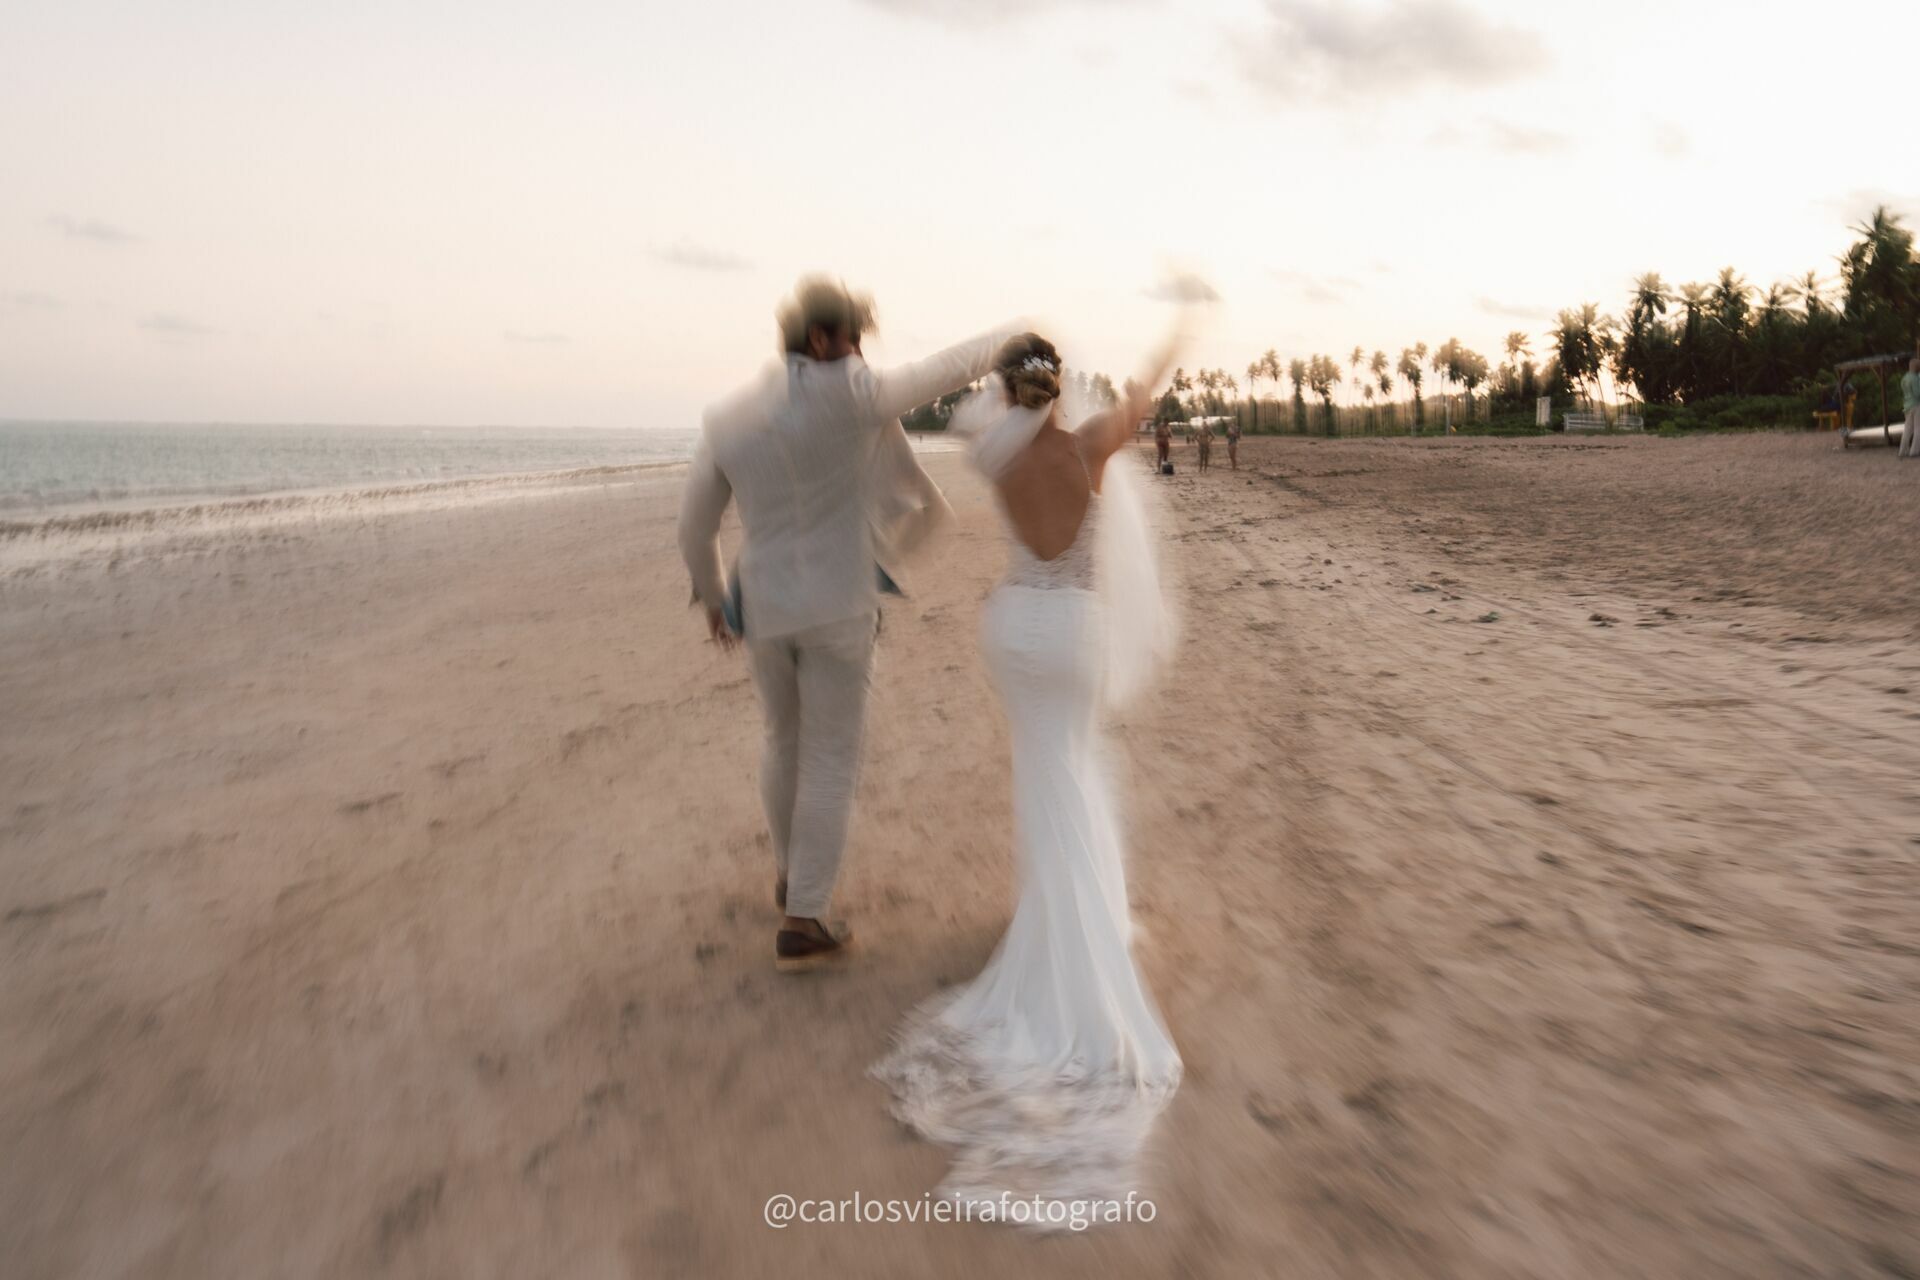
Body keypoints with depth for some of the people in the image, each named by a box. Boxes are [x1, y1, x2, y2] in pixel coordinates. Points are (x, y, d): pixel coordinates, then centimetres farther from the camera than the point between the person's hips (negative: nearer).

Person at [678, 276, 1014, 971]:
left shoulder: (726, 417, -1)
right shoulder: (855, 396, -15)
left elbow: (694, 529, 4)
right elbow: (950, 368, -2)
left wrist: (711, 599, 21)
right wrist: (1016, 332, 16)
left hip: (764, 608, 5)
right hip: (838, 609, -4)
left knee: (785, 739, 25)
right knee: (830, 761, 4)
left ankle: (790, 871, 41)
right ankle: (801, 924, 8)